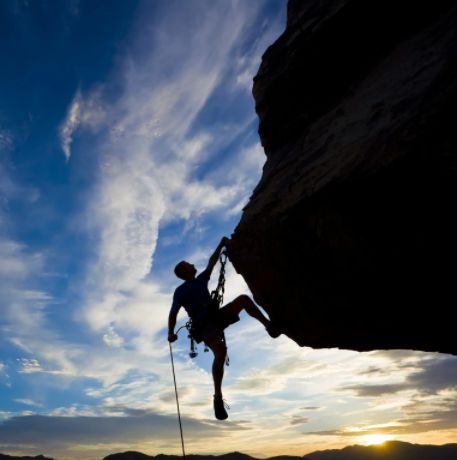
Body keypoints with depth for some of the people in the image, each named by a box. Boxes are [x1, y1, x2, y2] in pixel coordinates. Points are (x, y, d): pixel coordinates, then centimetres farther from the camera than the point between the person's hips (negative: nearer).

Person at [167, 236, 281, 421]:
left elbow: (211, 263, 21)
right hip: (204, 326, -7)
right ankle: (218, 398, -26)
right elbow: (173, 314, -5)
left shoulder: (200, 280, 19)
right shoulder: (180, 291, 1)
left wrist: (221, 246, 14)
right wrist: (171, 332, -20)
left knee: (243, 299, -12)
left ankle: (268, 324, -11)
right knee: (221, 351, -33)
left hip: (217, 316, 7)